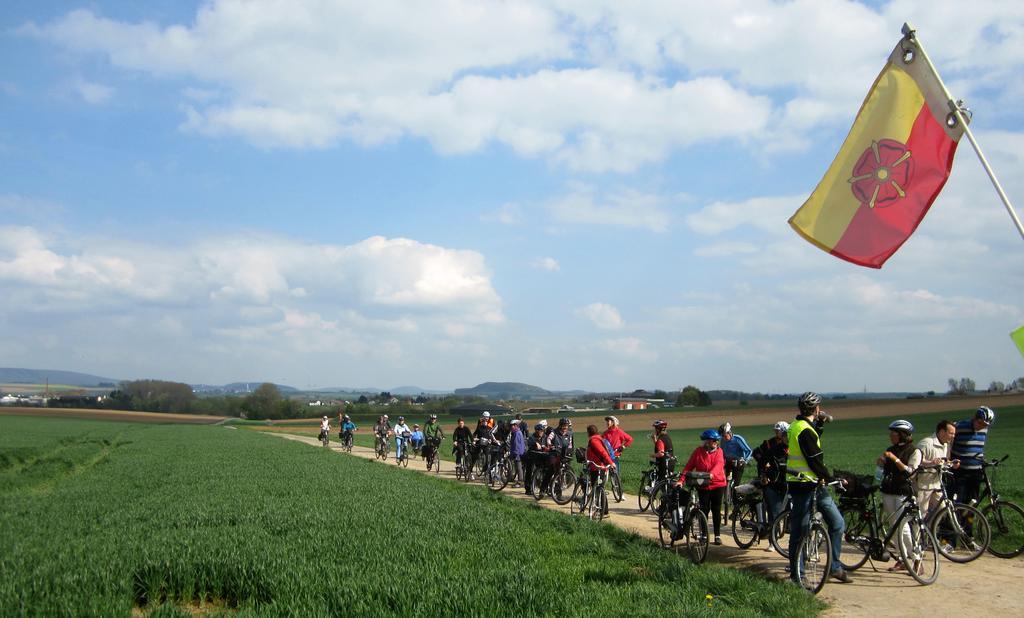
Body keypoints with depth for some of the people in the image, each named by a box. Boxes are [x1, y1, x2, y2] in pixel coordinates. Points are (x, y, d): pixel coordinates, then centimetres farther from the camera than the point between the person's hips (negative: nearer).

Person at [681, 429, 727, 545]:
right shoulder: (698, 451, -2)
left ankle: (717, 535, 14)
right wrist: (681, 480, -14)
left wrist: (711, 474, -37)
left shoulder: (719, 451, 0)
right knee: (704, 510, -1)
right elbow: (688, 466, -4)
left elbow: (719, 464, -17)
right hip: (702, 486, -1)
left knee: (716, 510, 4)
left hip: (717, 484, 1)